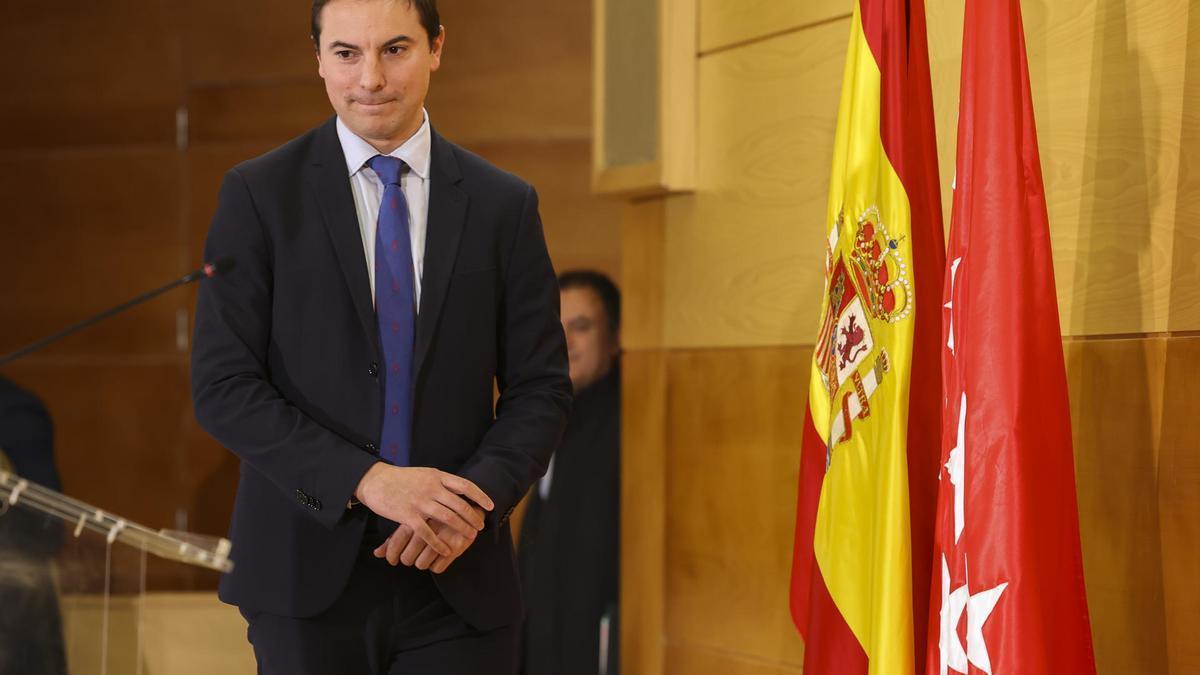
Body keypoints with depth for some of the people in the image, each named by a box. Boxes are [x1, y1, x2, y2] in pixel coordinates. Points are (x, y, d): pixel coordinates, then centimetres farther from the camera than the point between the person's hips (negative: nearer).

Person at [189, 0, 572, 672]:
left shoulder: (504, 204, 6)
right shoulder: (258, 194, 1)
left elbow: (541, 388, 6)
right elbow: (223, 385, -5)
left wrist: (477, 497, -12)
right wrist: (366, 480, -16)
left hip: (459, 583, 2)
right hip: (309, 575, -1)